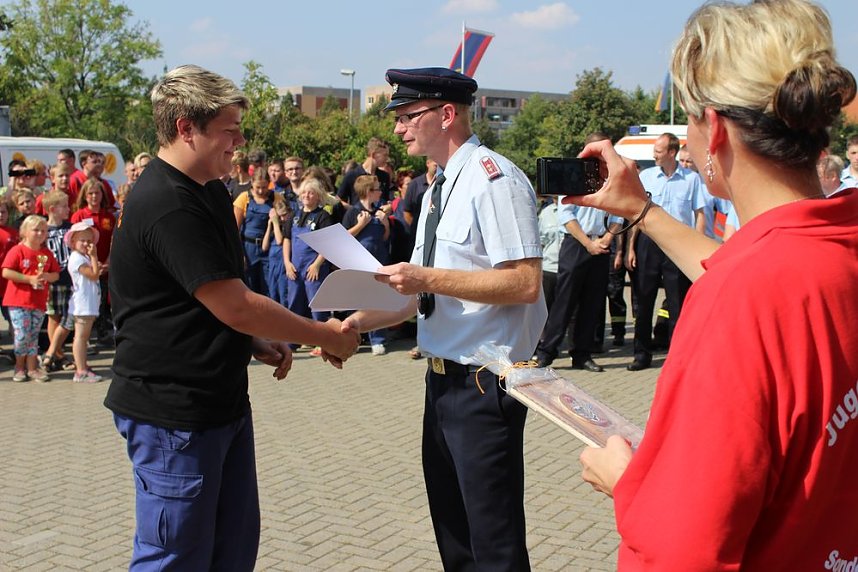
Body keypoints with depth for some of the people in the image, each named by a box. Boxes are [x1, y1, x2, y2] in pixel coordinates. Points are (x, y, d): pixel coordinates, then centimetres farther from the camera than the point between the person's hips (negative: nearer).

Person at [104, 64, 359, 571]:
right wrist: (325, 336, -12)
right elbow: (236, 306, -23)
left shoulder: (209, 191, 12)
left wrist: (257, 341, 7)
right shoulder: (167, 205, -22)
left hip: (223, 400, 10)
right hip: (173, 413, -10)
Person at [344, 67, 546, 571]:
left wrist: (428, 278, -24)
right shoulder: (438, 191, 14)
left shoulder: (494, 179, -15)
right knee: (451, 529, 21)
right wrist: (364, 321, 5)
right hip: (444, 377, 10)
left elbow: (525, 283, -23)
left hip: (484, 383, -10)